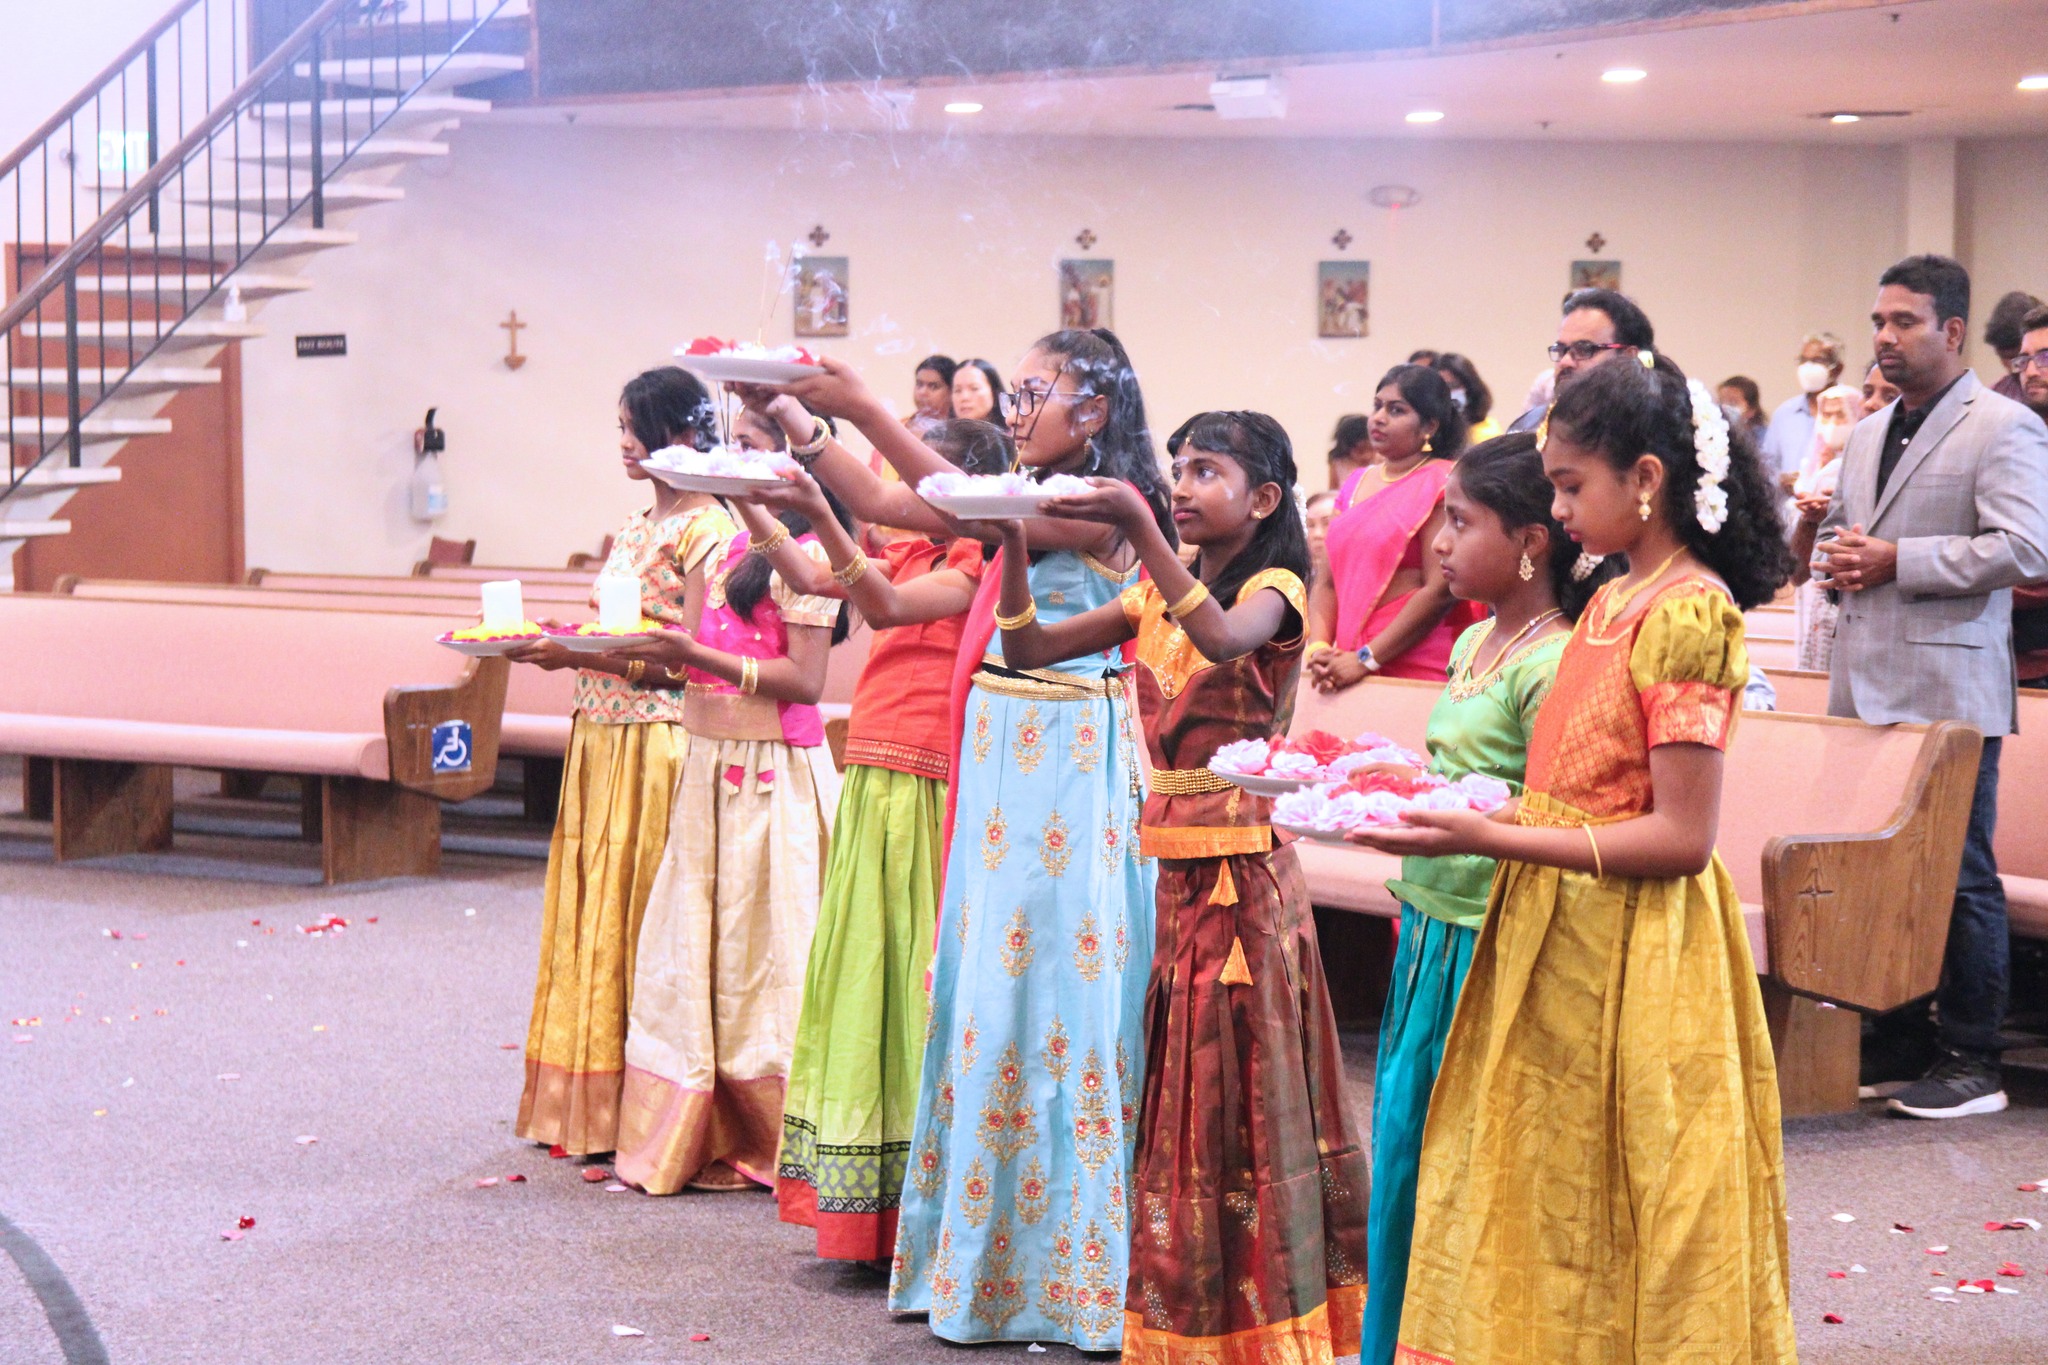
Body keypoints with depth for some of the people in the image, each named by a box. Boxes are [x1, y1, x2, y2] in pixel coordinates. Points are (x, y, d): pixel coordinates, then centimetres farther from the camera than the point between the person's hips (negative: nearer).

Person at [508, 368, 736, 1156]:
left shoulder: (706, 531, -10)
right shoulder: (633, 530, 17)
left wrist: (577, 653, -21)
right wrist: (550, 647, 3)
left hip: (660, 745, -8)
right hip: (602, 739, 8)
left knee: (641, 920, -5)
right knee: (593, 914, 10)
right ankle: (591, 1105, 18)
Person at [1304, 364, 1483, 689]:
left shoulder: (1442, 483, -4)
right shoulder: (1356, 485, 15)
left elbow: (1441, 590, -13)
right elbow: (1329, 581, 12)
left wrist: (1367, 659, -15)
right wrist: (1319, 648, -6)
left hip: (1418, 670, -5)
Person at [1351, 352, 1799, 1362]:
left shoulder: (1689, 614, -16)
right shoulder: (1611, 604, 11)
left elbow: (1680, 837, -20)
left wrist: (1490, 839, -22)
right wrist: (1458, 800, 5)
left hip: (1630, 960, -8)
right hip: (1552, 942, 9)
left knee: (1617, 1232, 3)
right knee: (1532, 1208, 13)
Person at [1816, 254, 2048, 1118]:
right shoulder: (1868, 435, 18)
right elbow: (1839, 528, 31)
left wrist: (1895, 561, -17)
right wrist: (1836, 556, 6)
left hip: (1949, 694, -7)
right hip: (1865, 686, 8)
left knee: (1958, 876, -2)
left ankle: (1971, 1062, 6)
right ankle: (1895, 1041, 21)